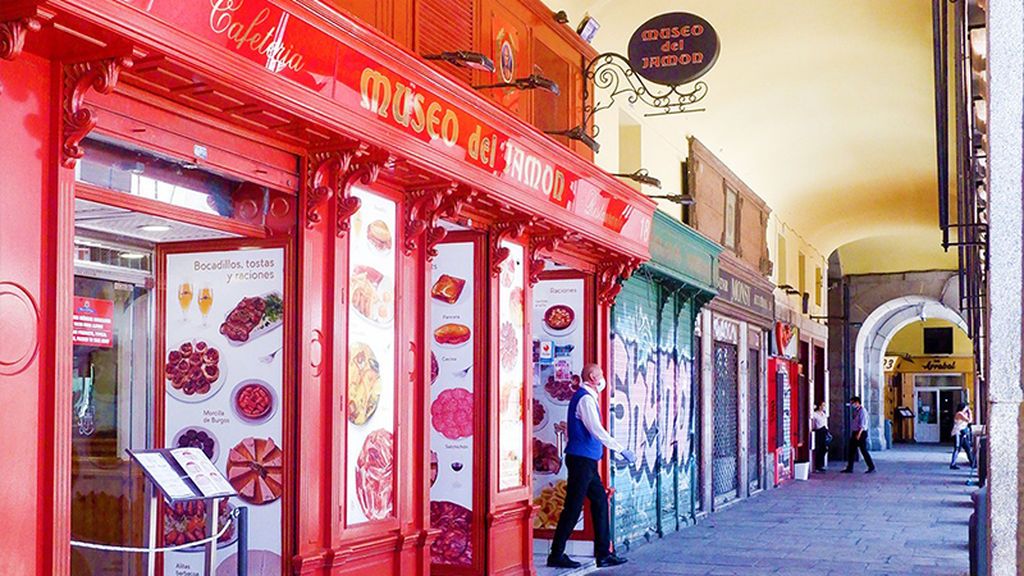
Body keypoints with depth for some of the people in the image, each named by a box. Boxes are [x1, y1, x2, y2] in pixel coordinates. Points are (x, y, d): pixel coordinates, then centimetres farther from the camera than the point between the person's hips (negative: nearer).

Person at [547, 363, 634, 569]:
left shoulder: (587, 397, 18)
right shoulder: (585, 399, -14)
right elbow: (597, 430, -21)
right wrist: (621, 450, -21)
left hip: (587, 461, 10)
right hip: (581, 459, -10)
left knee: (600, 502, 10)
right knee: (573, 508, -6)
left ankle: (603, 553, 13)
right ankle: (556, 555, 1)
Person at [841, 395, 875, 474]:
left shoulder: (862, 411, -13)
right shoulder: (855, 411, 13)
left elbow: (863, 424, -19)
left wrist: (859, 434, -25)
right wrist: (852, 434, 15)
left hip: (861, 433, -9)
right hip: (854, 433, 9)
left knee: (863, 450, -4)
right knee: (851, 450, 7)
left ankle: (871, 467, 6)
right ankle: (849, 468, 11)